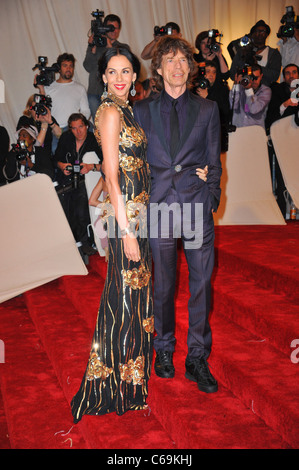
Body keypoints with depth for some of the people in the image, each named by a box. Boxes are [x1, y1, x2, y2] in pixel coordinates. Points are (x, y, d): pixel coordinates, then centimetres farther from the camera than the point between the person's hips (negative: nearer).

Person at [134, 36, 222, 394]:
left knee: (201, 282, 2)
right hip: (159, 203, 0)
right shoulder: (143, 110, 10)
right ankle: (164, 349, 28)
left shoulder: (207, 109, 11)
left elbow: (213, 160, 10)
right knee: (162, 283, 9)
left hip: (197, 203, 0)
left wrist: (211, 199, 0)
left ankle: (197, 358, 16)